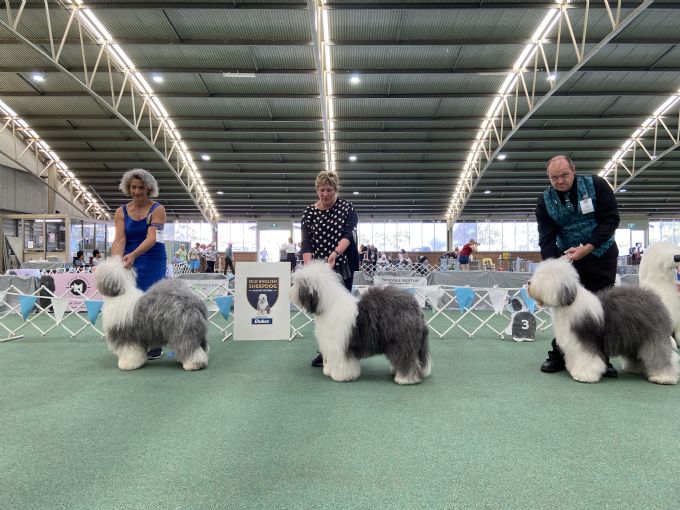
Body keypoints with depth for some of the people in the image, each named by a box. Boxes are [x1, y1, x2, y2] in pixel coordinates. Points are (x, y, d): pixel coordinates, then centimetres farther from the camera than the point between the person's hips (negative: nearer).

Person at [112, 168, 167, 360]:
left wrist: (133, 254, -36)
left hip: (152, 261, -3)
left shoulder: (157, 209, -7)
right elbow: (119, 239, -7)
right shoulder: (121, 211, 4)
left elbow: (151, 238, -20)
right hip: (129, 261, 4)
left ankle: (153, 346, 8)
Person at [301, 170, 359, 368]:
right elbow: (306, 242, -7)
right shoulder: (309, 212, 0)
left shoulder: (347, 208, -4)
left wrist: (335, 253, -36)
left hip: (343, 267, -2)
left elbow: (348, 234, -19)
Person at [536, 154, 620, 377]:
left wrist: (587, 248, -23)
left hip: (601, 256, -1)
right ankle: (557, 356, 8)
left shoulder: (596, 185, -13)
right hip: (568, 258, 1)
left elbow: (611, 219, -14)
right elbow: (546, 239, -11)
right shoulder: (545, 200, -9)